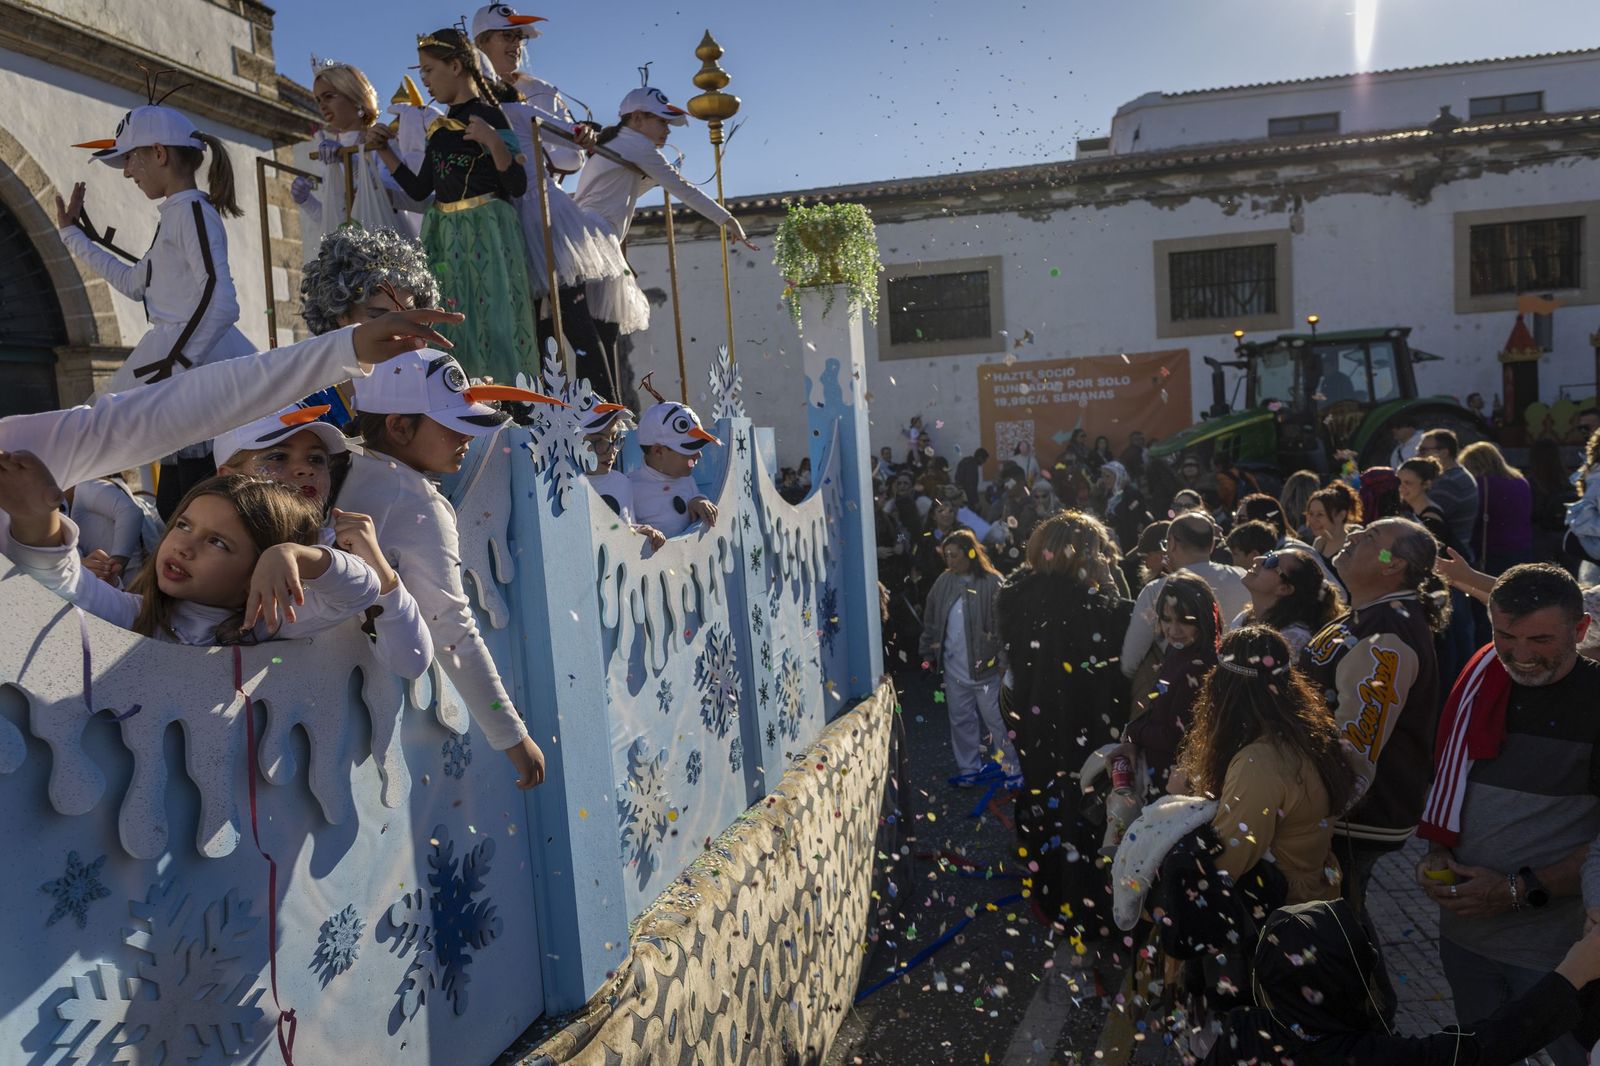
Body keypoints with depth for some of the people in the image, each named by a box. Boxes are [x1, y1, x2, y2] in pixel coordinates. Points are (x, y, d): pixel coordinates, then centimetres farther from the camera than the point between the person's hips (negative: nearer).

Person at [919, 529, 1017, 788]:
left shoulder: (993, 583, -11)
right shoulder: (944, 582, 4)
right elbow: (930, 620, 11)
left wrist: (1004, 660, -15)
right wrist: (928, 653, 10)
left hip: (985, 667, -5)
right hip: (954, 668, 5)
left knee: (997, 720, 4)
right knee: (961, 721, 14)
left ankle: (1010, 768, 18)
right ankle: (968, 769, 26)